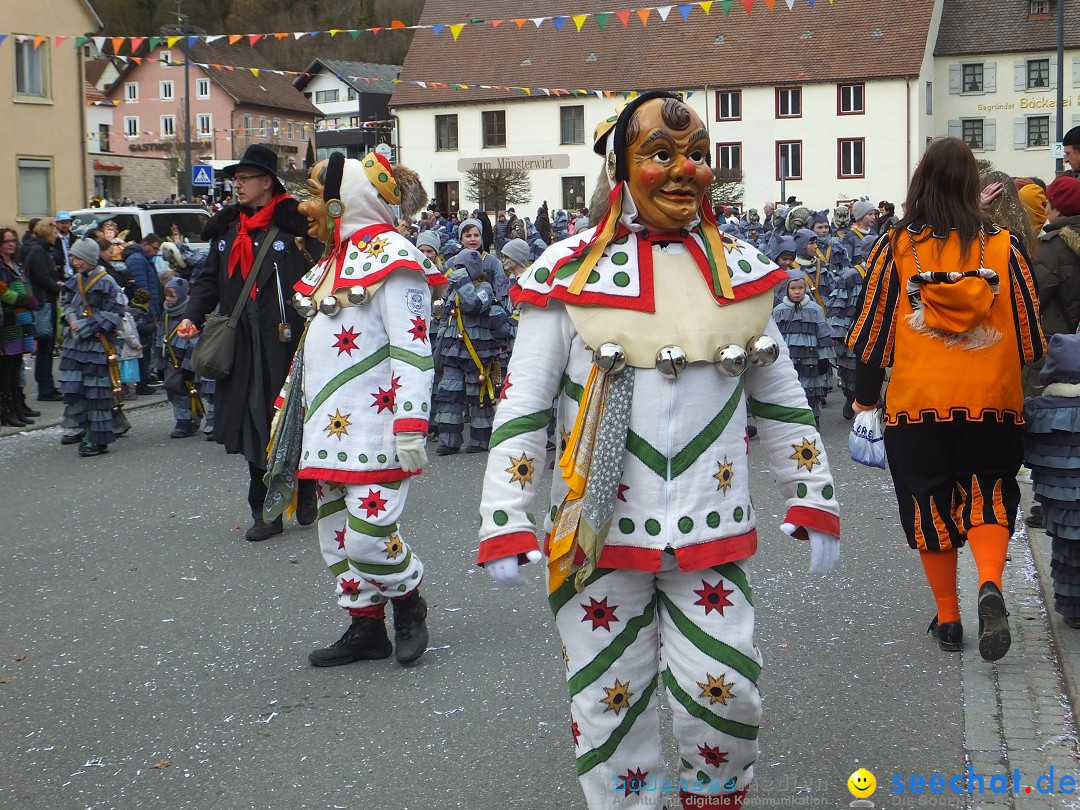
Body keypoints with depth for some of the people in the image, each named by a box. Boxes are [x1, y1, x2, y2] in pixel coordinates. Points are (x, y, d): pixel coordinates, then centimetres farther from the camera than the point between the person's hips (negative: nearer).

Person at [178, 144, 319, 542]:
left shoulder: (295, 224, -5)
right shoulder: (225, 228, 15)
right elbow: (210, 278, 20)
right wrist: (193, 316, 5)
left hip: (287, 342, -5)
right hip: (243, 347, 6)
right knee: (254, 428, 5)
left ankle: (305, 492, 24)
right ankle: (265, 512, 13)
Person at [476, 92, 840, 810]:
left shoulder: (740, 269, 6)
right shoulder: (569, 271, -4)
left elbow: (782, 400, 13)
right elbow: (522, 409, -3)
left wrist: (815, 501, 11)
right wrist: (505, 526, -8)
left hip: (712, 534, 2)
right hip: (599, 534, -2)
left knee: (728, 695, 6)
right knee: (610, 701, 9)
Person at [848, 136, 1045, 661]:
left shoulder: (895, 249, -4)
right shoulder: (1003, 248, -2)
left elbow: (871, 334, -1)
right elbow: (1030, 334, 4)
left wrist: (866, 401, 8)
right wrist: (1022, 383, 19)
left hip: (917, 403, 0)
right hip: (993, 402, 1)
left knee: (929, 503, 12)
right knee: (988, 495, 12)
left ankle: (948, 619, 19)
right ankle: (990, 587, -14)